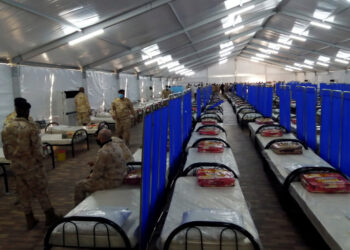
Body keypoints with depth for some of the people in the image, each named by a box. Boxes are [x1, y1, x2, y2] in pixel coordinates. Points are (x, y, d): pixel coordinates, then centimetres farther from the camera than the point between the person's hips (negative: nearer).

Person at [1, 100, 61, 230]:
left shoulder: (6, 129, -1)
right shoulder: (31, 127, -18)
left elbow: (6, 151, 5)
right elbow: (37, 148, -16)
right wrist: (40, 159, 1)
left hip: (16, 166, 5)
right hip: (32, 165, -5)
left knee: (23, 193, 15)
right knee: (41, 190, 9)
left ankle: (30, 220, 25)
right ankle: (50, 216, 19)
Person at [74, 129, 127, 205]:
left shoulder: (103, 152, -24)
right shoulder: (116, 146, 4)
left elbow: (97, 173, -19)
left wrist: (90, 176, 1)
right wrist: (95, 164, 11)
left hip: (110, 182, -9)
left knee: (79, 186, 4)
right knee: (90, 180, 30)